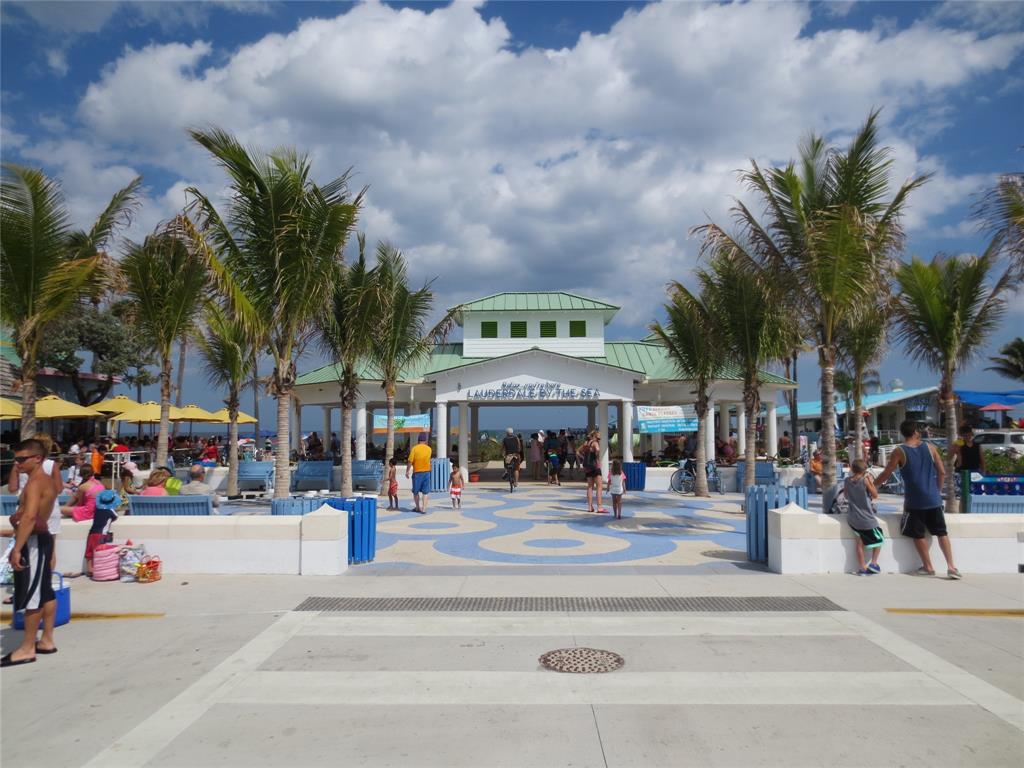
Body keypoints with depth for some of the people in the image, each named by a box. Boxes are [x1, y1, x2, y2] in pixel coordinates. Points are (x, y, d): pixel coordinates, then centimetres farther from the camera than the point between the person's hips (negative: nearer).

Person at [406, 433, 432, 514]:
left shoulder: (415, 448, -9)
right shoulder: (429, 449, 1)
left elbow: (410, 461, -11)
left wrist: (407, 471, -1)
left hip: (417, 472, -2)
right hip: (426, 472, 2)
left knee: (415, 491, 14)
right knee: (425, 492, 6)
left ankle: (418, 507, 22)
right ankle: (423, 509, 1)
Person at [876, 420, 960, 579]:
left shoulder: (899, 452, -7)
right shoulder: (930, 447, 2)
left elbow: (886, 474, -5)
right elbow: (942, 472, 4)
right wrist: (938, 490, 17)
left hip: (914, 501, -3)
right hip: (933, 499, 3)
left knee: (918, 535, 10)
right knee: (941, 533, 12)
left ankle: (928, 567, 17)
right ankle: (951, 566, 8)